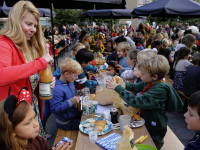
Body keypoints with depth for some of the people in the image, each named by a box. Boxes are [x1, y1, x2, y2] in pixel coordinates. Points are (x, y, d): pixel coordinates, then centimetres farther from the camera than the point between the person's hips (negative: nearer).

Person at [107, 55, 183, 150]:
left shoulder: (159, 90, -32)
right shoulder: (149, 82, -9)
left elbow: (136, 102, -38)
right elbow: (135, 87, 6)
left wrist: (118, 88, -33)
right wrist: (120, 84, -10)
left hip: (155, 131, -8)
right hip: (147, 123, 8)